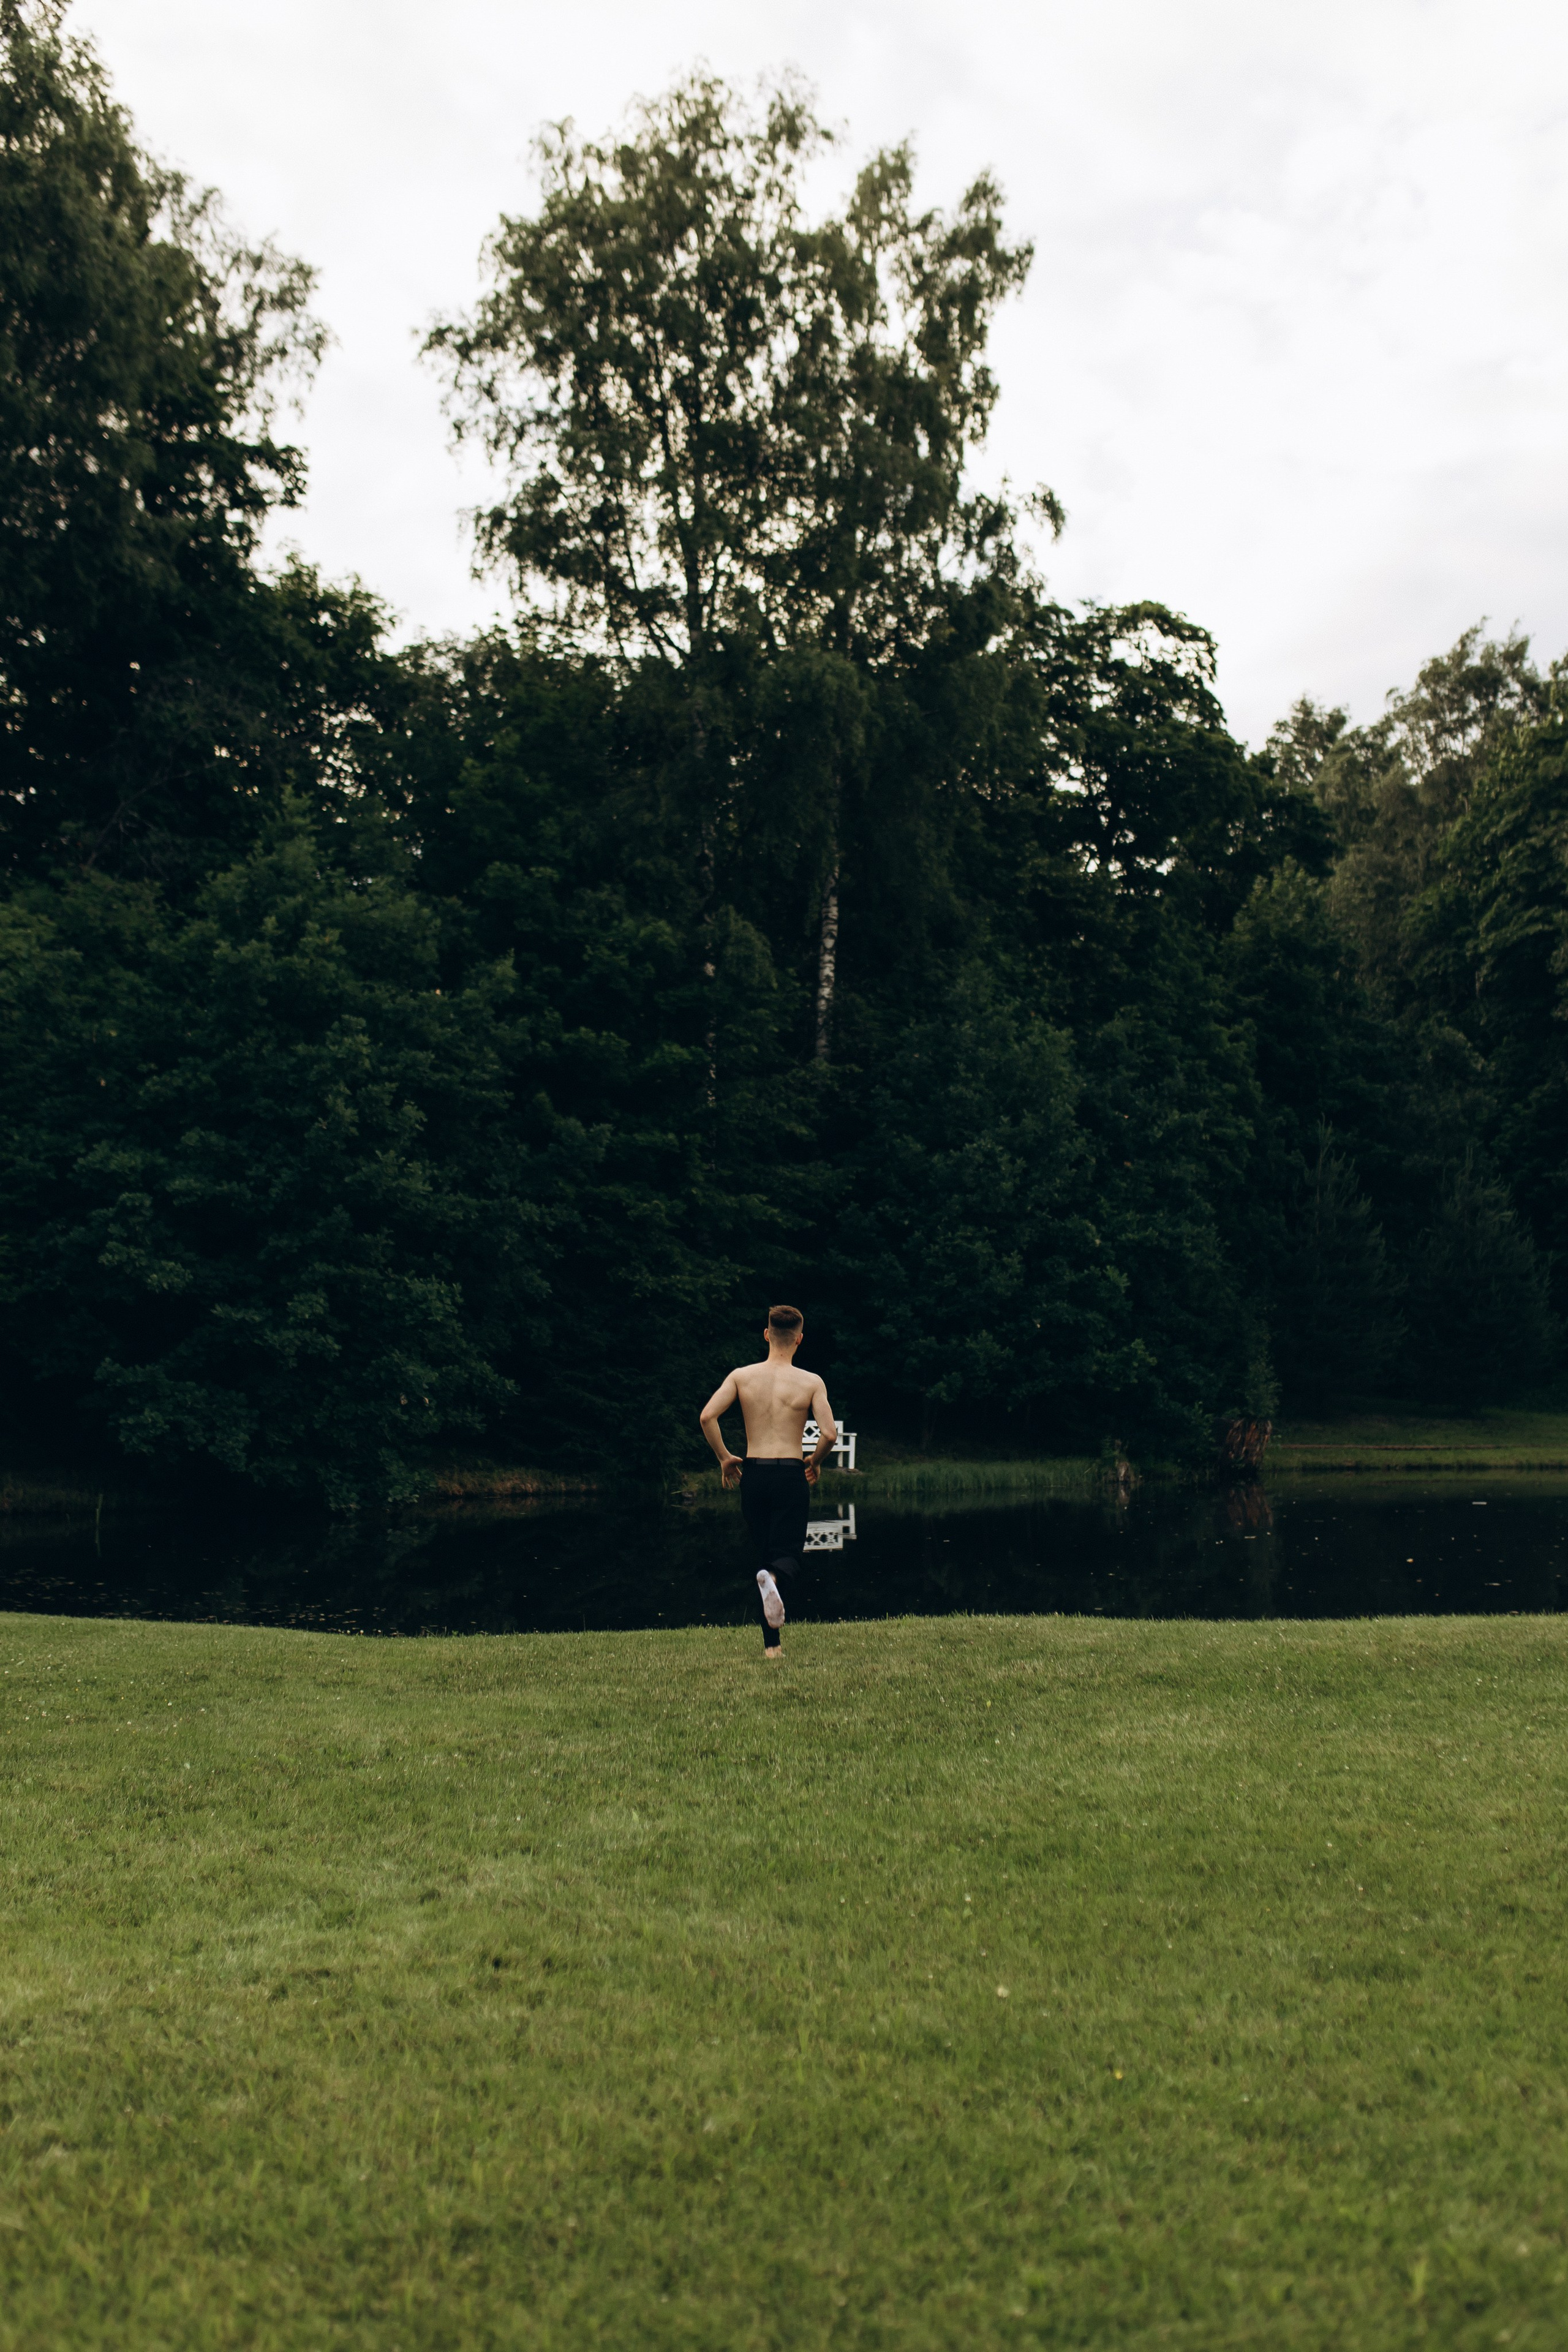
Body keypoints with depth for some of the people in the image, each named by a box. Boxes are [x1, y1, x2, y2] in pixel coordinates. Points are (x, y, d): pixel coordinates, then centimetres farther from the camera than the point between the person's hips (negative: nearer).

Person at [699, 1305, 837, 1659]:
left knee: (763, 1552, 14)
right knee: (788, 1551, 3)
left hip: (752, 1474, 3)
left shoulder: (741, 1375, 2)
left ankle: (771, 1644, 15)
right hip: (791, 1475, -2)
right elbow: (829, 1433, -11)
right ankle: (773, 1576, -35)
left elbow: (707, 1416, -8)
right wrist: (816, 1462, 9)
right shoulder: (811, 1382, -2)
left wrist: (724, 1457, 6)